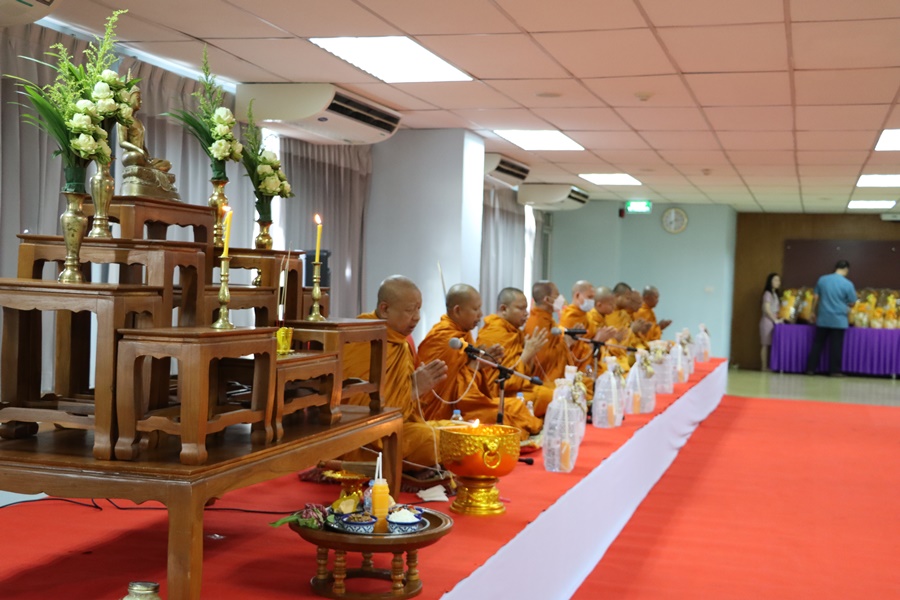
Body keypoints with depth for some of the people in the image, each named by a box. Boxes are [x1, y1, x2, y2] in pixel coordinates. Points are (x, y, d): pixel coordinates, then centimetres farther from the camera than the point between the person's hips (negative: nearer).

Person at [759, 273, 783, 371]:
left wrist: (779, 319, 6)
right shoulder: (768, 293, -8)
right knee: (766, 344, -7)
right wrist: (775, 320, -12)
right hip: (768, 320, -8)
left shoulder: (776, 294, 18)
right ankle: (764, 367, -7)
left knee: (772, 344, 3)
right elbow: (767, 309, -15)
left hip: (774, 321, 8)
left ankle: (768, 366, 2)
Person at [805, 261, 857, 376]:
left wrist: (815, 313, 16)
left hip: (822, 319, 3)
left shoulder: (822, 279, 0)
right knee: (836, 346, 5)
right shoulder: (848, 284, -9)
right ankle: (834, 370, 9)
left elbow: (815, 298, 5)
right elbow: (852, 303, -1)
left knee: (817, 344, 9)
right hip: (839, 320, -3)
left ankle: (810, 369, 11)